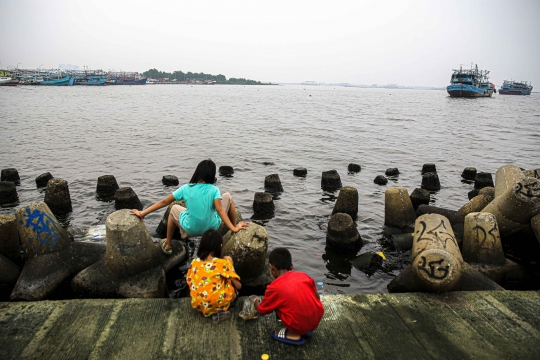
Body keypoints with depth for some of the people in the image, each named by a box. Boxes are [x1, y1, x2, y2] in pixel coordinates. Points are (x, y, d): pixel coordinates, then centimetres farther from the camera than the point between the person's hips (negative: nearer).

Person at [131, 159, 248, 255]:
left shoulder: (186, 188, -8)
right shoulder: (214, 190, -14)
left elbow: (164, 202, -5)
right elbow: (220, 210, -25)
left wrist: (143, 213, 3)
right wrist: (234, 228, -27)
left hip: (191, 229, 1)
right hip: (211, 227, -1)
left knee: (174, 208, 30)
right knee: (228, 196, 14)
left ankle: (167, 245, 33)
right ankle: (235, 225, 22)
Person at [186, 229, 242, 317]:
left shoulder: (194, 263, -5)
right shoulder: (223, 263, -16)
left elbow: (189, 282, 10)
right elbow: (238, 286, -7)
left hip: (198, 305, 4)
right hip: (219, 305, -4)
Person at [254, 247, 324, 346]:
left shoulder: (274, 288, -8)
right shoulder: (304, 275, 2)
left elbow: (261, 311, 8)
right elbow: (317, 298, 12)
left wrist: (257, 304, 31)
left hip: (299, 326, -5)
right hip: (317, 319, 5)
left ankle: (293, 334, 7)